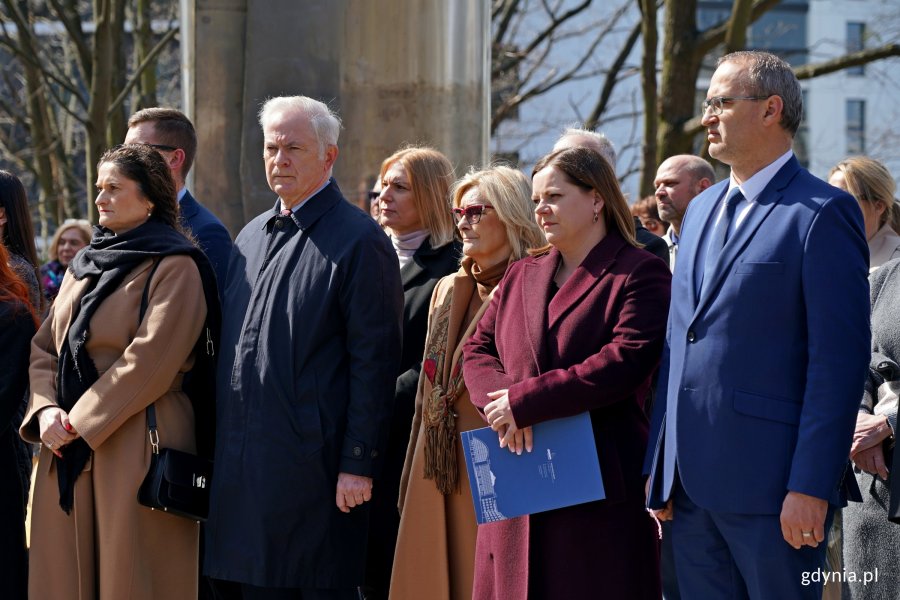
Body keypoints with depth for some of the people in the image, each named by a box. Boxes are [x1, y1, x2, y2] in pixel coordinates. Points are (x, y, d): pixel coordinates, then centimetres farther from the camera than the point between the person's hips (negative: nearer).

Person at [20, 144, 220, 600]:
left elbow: (150, 360, -15)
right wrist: (45, 408, -4)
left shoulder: (175, 268, -6)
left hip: (135, 450, -7)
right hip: (69, 450, 7)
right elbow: (44, 348, 15)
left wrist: (81, 420, -14)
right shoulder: (84, 266, 17)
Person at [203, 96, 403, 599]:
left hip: (313, 470, -7)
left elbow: (374, 363, -11)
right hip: (242, 467, 7)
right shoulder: (252, 237, 17)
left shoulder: (360, 241, -6)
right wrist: (222, 452, 15)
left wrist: (359, 465, -15)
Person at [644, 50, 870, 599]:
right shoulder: (703, 208, 17)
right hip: (692, 485, 7)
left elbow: (839, 361, -13)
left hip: (770, 486, -7)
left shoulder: (822, 213, -8)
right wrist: (661, 470, 13)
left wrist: (810, 488, -18)